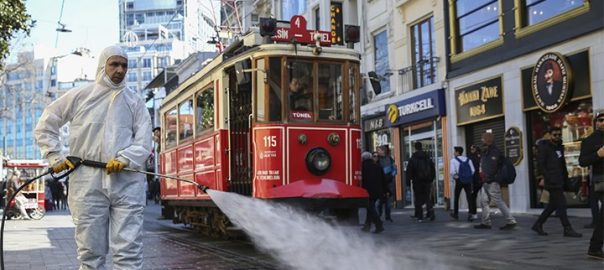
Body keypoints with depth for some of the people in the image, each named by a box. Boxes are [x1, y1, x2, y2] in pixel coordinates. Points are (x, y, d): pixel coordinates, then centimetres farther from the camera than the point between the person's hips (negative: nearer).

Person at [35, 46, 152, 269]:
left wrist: (125, 159, -14)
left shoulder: (135, 101, 11)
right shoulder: (79, 96, 9)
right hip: (87, 183, 0)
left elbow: (144, 142, 4)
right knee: (90, 252, 6)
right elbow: (45, 125, 16)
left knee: (129, 252, -4)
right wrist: (54, 156, 4)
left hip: (127, 182, 0)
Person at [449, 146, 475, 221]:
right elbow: (473, 170, 3)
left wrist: (454, 177, 5)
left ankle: (456, 214, 22)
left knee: (456, 197, 12)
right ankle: (470, 214, -9)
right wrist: (470, 177, 15)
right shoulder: (468, 160, 8)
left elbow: (452, 172, -14)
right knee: (469, 197, 1)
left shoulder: (453, 160, -5)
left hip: (459, 180, -3)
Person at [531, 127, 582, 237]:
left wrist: (565, 178, 13)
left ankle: (537, 225, 20)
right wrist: (543, 177, -19)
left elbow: (563, 164, 20)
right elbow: (540, 163, -13)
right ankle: (567, 229, -4)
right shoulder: (545, 147, -7)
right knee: (561, 204, -8)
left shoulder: (560, 147, 17)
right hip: (552, 181, -9)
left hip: (559, 181, 9)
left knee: (553, 204, 11)